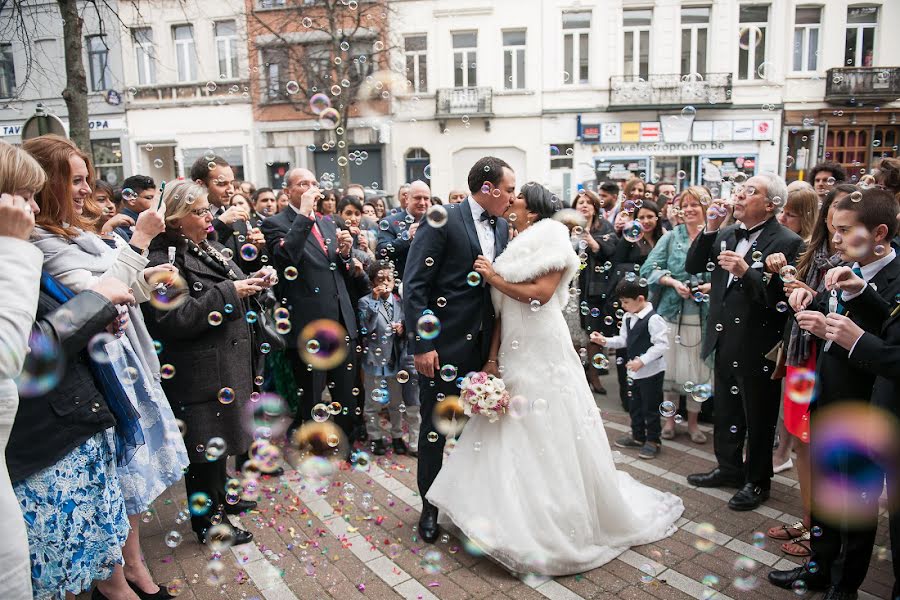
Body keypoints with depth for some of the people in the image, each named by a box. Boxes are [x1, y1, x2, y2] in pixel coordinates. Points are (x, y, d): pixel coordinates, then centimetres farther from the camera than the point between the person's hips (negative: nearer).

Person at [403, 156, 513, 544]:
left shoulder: (501, 227, 9)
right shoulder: (443, 222, -12)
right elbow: (414, 286, -15)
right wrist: (421, 345, -17)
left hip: (483, 347, 6)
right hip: (443, 346, -6)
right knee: (435, 430, 9)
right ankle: (430, 507, 29)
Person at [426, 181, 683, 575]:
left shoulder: (551, 239, -5)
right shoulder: (513, 248, 16)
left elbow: (540, 294, -18)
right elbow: (501, 311, 10)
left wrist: (494, 278, -10)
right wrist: (492, 359, 4)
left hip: (543, 354, -7)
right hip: (513, 355, 7)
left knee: (548, 439, 1)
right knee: (511, 437, 11)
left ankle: (564, 524, 18)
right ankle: (518, 515, 26)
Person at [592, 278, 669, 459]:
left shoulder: (653, 319, -21)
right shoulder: (627, 317, 4)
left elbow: (662, 344, -24)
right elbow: (623, 340, 11)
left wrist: (642, 360, -28)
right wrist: (605, 341, -3)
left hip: (651, 371, -8)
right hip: (634, 370, 8)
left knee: (650, 407, 4)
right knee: (634, 405, 18)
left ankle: (653, 440, 19)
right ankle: (637, 436, 34)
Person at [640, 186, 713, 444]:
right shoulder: (671, 237, 5)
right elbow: (649, 268, 0)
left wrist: (712, 286, -15)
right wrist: (673, 282, -14)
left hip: (703, 315, 0)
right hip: (672, 312, 0)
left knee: (698, 369, 8)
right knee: (670, 366, 6)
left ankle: (693, 421, 27)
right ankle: (670, 418, 24)